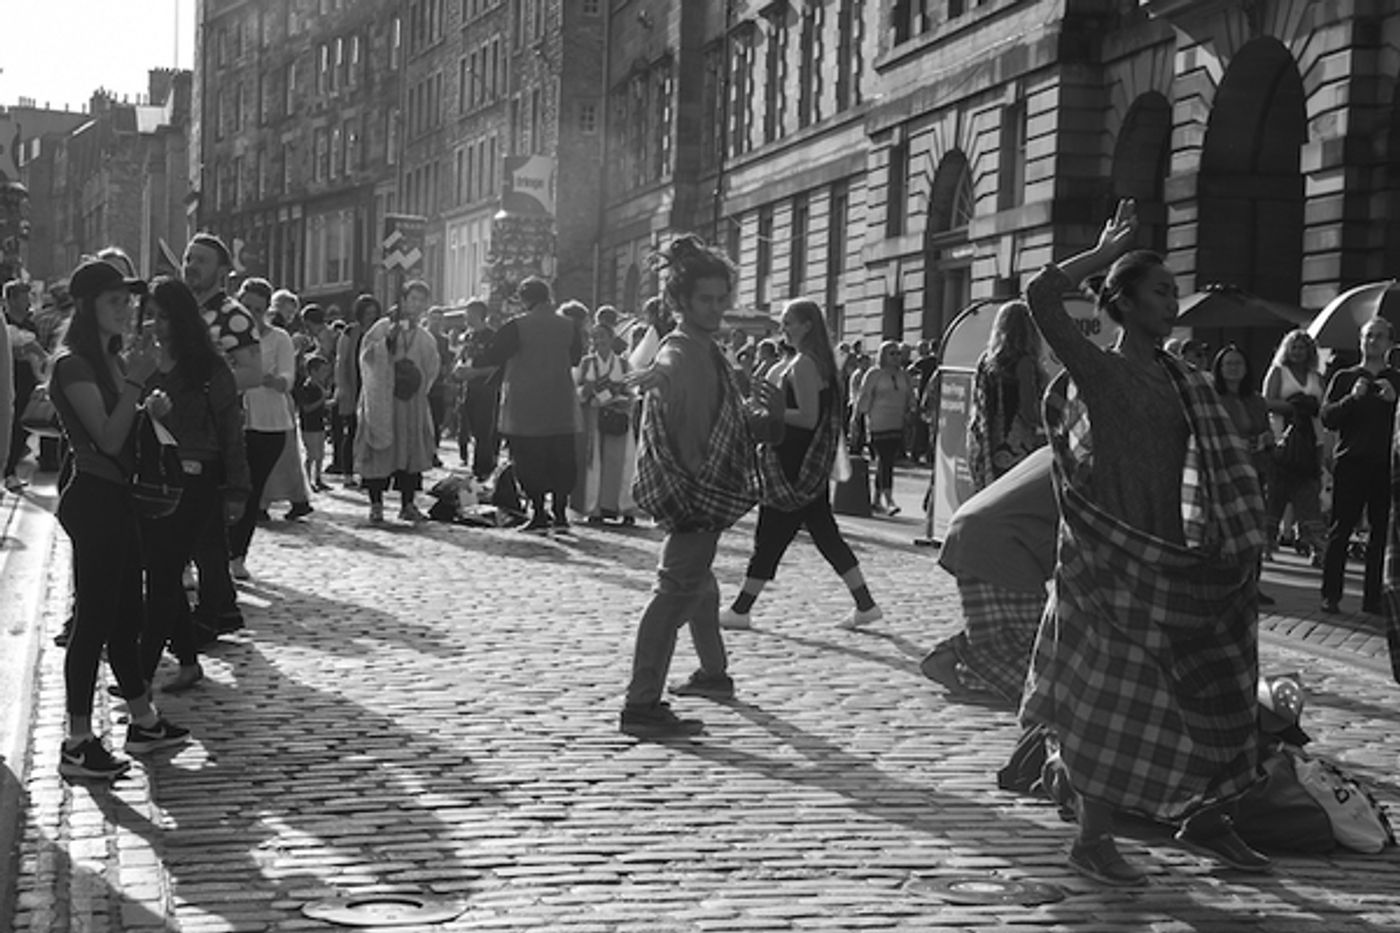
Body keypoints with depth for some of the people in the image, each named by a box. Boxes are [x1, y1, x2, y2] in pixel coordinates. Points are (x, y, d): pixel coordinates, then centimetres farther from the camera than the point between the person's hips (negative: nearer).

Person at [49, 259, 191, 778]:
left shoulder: (112, 359, 14)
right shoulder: (74, 364, -14)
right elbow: (108, 439, -19)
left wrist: (150, 407, 1)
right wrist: (135, 382, -24)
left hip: (118, 497, 10)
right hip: (94, 498, -10)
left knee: (126, 617, 16)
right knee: (93, 620, -7)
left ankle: (143, 722, 27)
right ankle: (78, 745, -3)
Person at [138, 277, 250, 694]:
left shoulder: (209, 369, -6)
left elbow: (231, 429, -3)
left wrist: (236, 490, -5)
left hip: (193, 484, -5)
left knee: (162, 575, -6)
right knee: (161, 574, 9)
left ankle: (144, 673, -4)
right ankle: (188, 662, 22)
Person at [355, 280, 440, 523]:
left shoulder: (424, 338, 13)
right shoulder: (383, 327, 0)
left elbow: (431, 372, 16)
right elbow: (367, 356, -10)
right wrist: (388, 339, -20)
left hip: (412, 403, 4)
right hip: (381, 400, -4)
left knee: (412, 451, 1)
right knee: (380, 451, -4)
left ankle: (408, 505, 6)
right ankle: (376, 504, 2)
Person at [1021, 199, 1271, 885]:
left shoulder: (1184, 381, 11)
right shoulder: (1099, 370, -8)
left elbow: (1221, 468, 13)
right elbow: (1039, 297, -22)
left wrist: (1236, 546, 5)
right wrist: (1106, 250, -12)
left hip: (1173, 556, 7)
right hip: (1112, 553, -7)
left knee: (1209, 691, 9)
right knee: (1115, 696, -2)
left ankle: (1204, 818, 24)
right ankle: (1092, 840, 8)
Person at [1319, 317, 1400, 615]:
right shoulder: (1344, 378, 10)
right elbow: (1327, 418, 0)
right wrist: (1352, 397, -14)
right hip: (1350, 464, -1)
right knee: (1340, 530, -2)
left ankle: (1373, 598, 3)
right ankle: (1331, 596, 2)